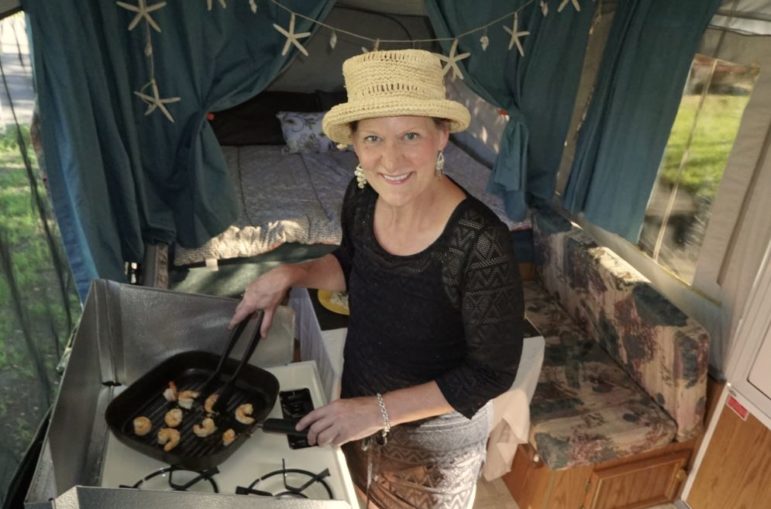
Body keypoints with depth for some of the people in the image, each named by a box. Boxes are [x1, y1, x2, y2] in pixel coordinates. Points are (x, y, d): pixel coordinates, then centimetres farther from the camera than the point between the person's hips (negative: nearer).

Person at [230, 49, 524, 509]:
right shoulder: (362, 198, -16)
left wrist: (380, 410, -25)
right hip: (358, 408, 5)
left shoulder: (480, 243, -34)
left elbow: (493, 372, -24)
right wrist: (290, 274, -11)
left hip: (436, 434, -4)